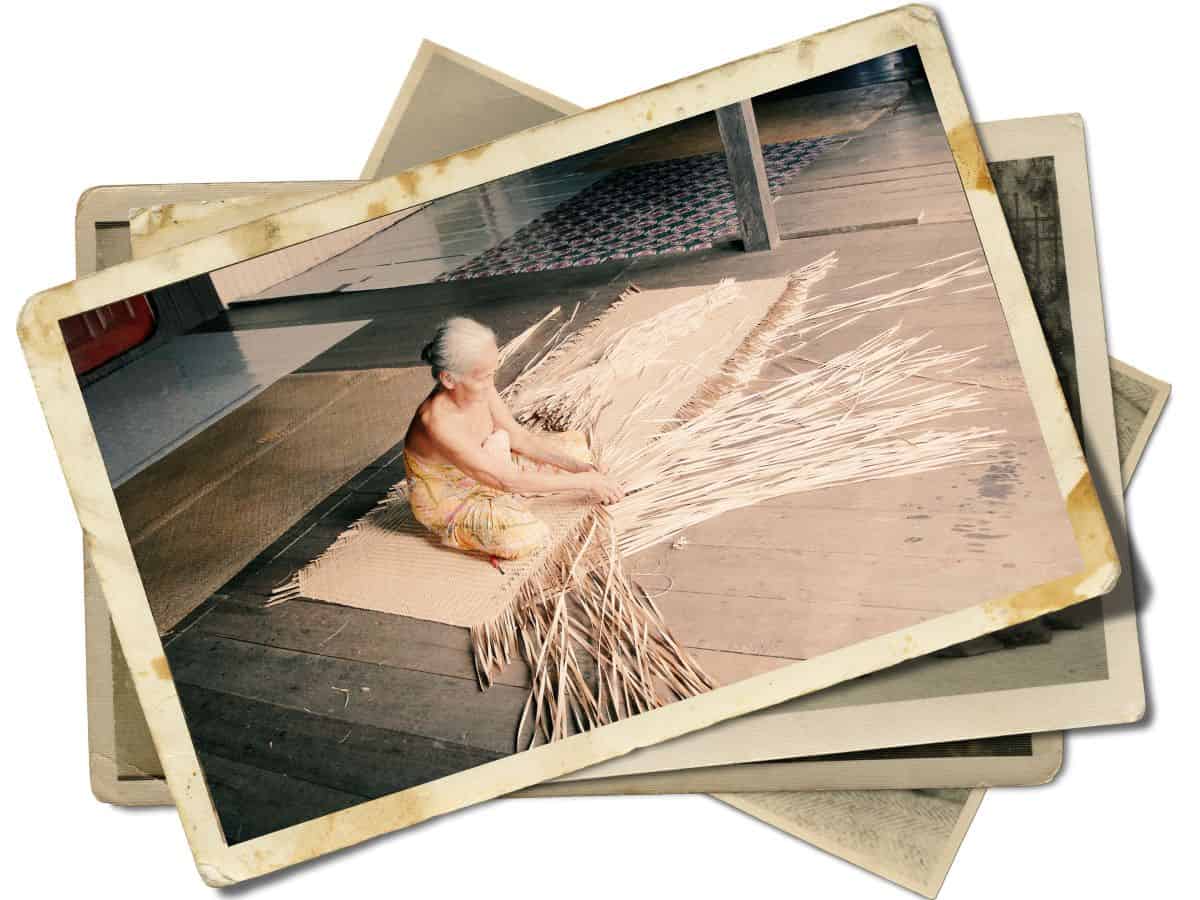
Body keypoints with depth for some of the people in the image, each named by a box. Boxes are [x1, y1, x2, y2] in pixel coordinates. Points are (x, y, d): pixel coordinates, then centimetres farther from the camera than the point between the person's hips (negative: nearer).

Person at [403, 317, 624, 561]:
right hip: (446, 504, -7)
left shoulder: (481, 389, -15)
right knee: (527, 537, -37)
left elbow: (521, 437, -2)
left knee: (575, 443, 7)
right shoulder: (438, 423, -38)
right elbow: (507, 480, -34)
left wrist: (578, 466, -13)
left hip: (481, 475, 7)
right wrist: (583, 482, -29)